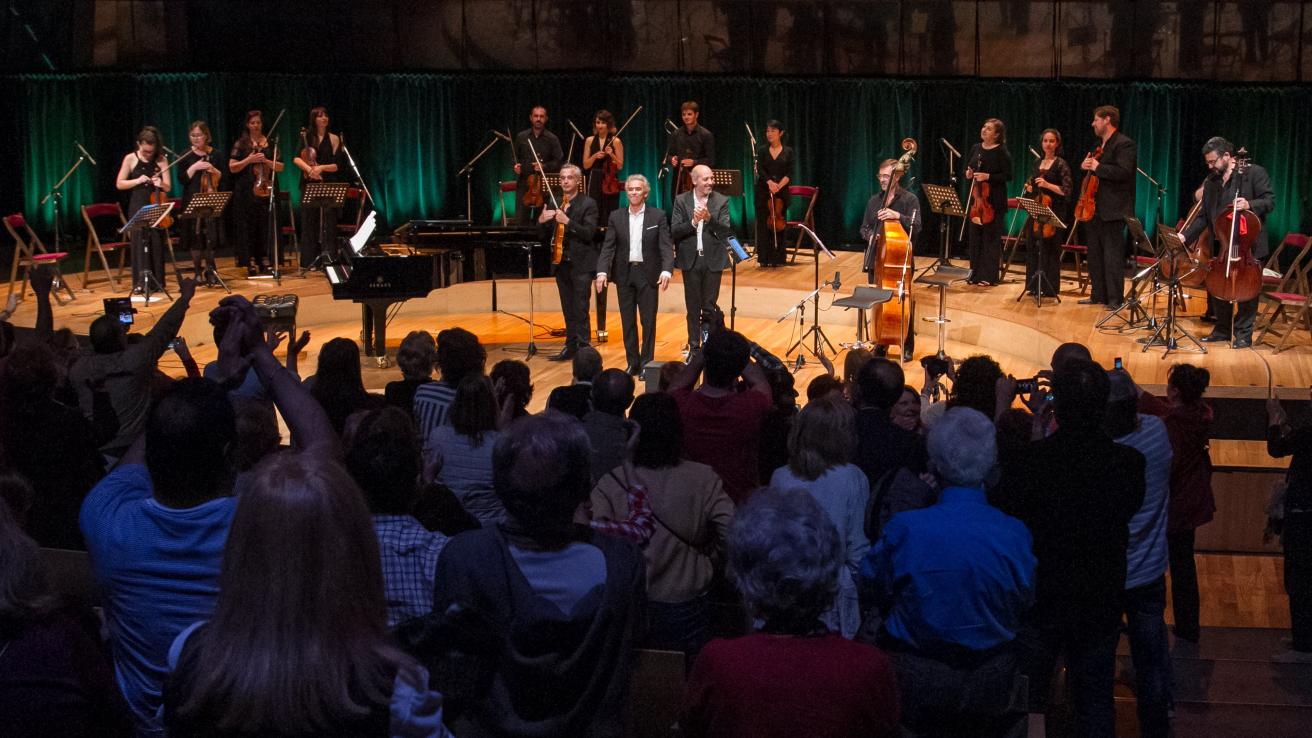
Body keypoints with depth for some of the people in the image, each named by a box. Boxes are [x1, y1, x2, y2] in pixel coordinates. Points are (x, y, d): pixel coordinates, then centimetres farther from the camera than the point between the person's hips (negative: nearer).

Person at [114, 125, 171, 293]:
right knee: (139, 242, -4)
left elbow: (168, 187, -1)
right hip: (138, 207, -1)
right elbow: (119, 184, 1)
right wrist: (137, 181, -14)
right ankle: (140, 282, -2)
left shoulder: (161, 160, 0)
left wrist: (160, 184, -24)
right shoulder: (130, 158, -1)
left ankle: (156, 281, 8)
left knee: (157, 243, 1)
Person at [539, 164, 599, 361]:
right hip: (561, 263, 6)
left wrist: (568, 222, -27)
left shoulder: (588, 204, -5)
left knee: (580, 310, -8)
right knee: (568, 311, 12)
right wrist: (541, 222, -9)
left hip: (581, 264, -6)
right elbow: (544, 237, 11)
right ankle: (571, 347, 19)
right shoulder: (554, 205, 12)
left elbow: (589, 233, -16)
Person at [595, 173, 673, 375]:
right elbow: (608, 247, 1)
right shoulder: (616, 217, 5)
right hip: (624, 275, 2)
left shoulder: (658, 216, -1)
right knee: (628, 322, 6)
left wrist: (666, 270, -23)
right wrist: (602, 271, -13)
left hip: (648, 274, -2)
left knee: (649, 321, -1)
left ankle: (647, 364, 7)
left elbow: (666, 246, -7)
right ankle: (633, 364, 14)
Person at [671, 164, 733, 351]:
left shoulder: (721, 201, -1)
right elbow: (674, 231, -6)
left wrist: (709, 218, -25)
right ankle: (694, 346, 17)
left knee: (710, 306, 3)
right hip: (690, 259, 1)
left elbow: (726, 231, -10)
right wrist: (693, 222, -21)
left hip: (713, 260, -1)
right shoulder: (681, 201, 0)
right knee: (693, 306, 8)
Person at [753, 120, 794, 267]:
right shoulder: (762, 151, 5)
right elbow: (760, 170, -7)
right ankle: (765, 258, 2)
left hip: (782, 192, 0)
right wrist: (769, 182, -24)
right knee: (764, 224, -2)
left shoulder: (788, 151, 5)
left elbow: (790, 173, -3)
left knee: (779, 224, 0)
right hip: (764, 192, 0)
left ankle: (778, 258, 7)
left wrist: (779, 185, -18)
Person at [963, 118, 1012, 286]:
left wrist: (988, 176, -21)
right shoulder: (975, 148, 9)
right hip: (975, 198, 6)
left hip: (993, 202, -6)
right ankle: (975, 273, 17)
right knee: (975, 236, 9)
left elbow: (1007, 176, -10)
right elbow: (967, 167, 21)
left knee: (991, 238, -2)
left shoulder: (1001, 152, -8)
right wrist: (968, 173, -1)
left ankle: (989, 276, 2)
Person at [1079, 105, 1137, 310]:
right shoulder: (1100, 145, 18)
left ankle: (1115, 299, -3)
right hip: (1096, 208, 10)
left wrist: (1097, 167, -21)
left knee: (1113, 256, -7)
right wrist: (1085, 166, 6)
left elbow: (1123, 172, -24)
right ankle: (1098, 295, 21)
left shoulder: (1124, 144, -12)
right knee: (1095, 254, 13)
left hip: (1113, 210, -10)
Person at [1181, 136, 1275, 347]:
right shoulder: (1211, 182, 11)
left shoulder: (1254, 173, -6)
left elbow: (1270, 202, -9)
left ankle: (1243, 334, 11)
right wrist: (1185, 236, 1)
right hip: (1220, 245, 6)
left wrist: (1250, 205, -28)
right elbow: (1203, 216, 13)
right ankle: (1223, 330, 24)